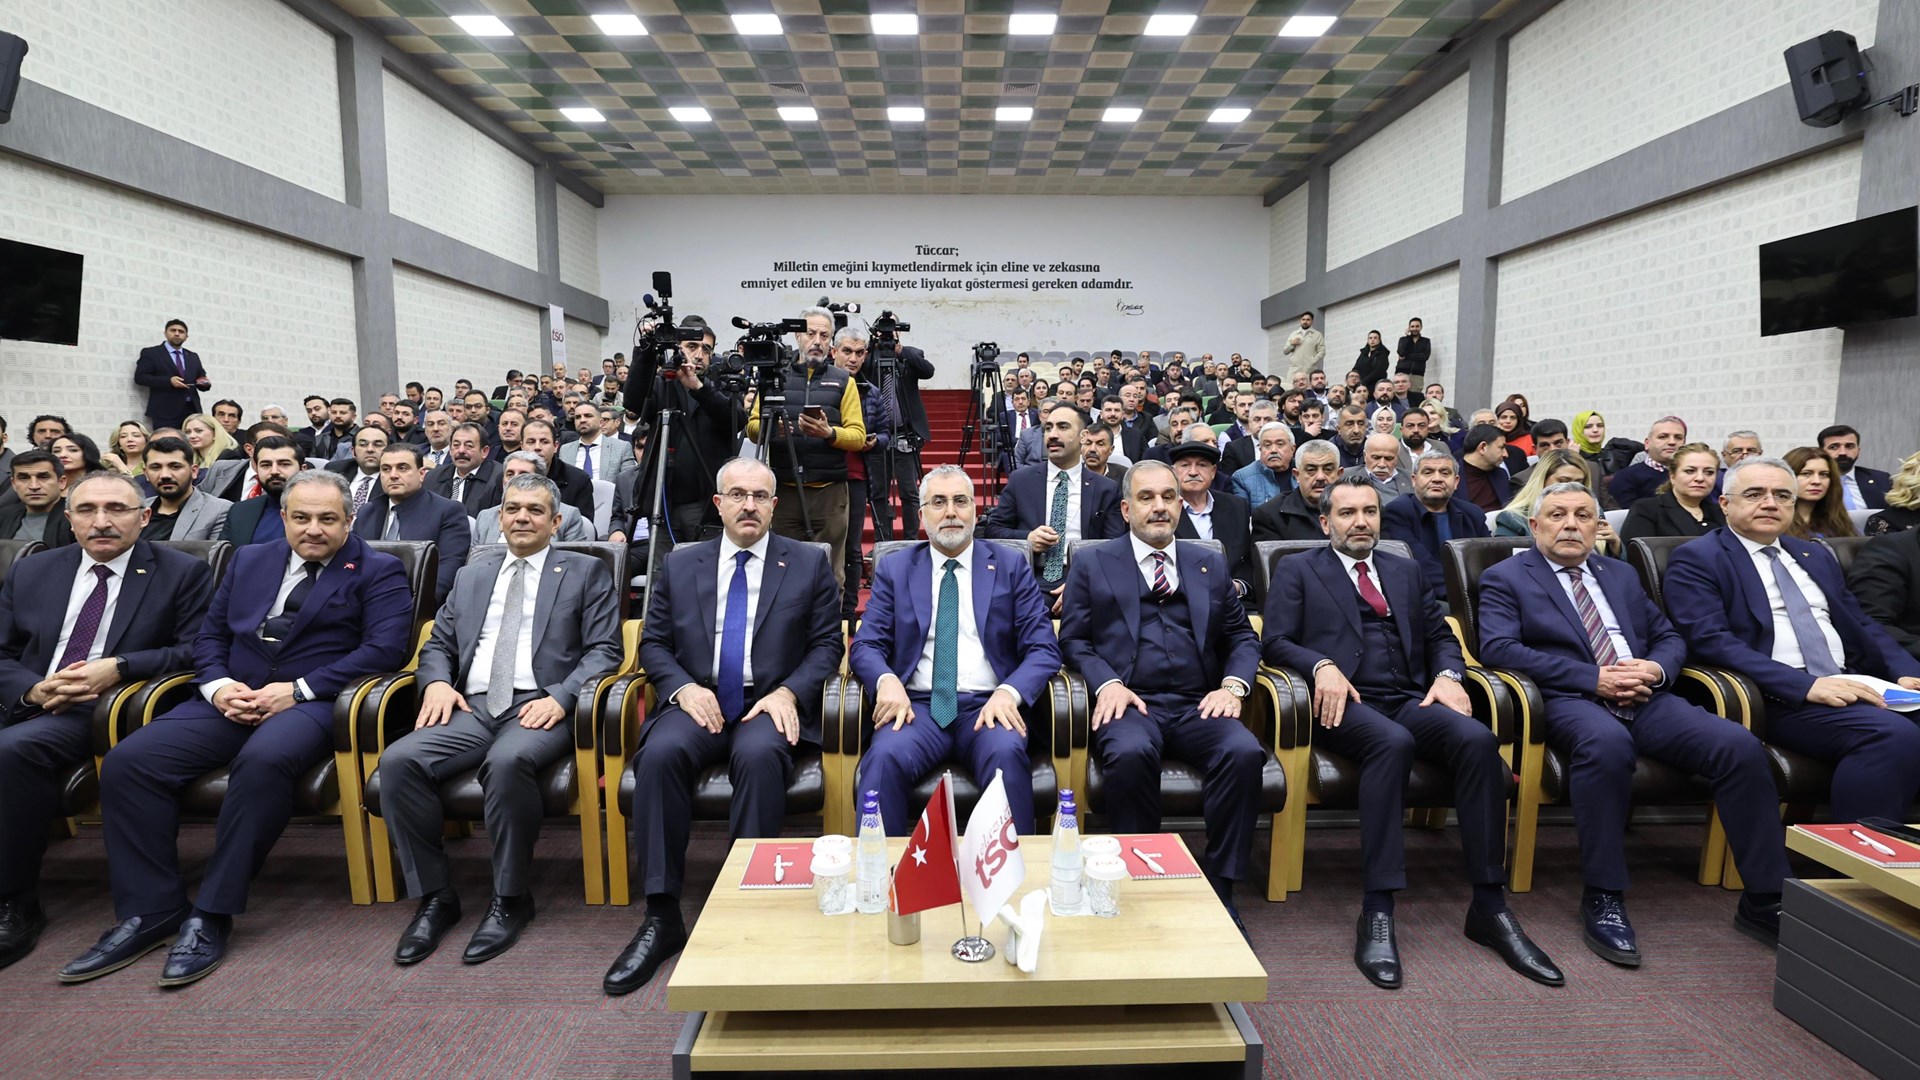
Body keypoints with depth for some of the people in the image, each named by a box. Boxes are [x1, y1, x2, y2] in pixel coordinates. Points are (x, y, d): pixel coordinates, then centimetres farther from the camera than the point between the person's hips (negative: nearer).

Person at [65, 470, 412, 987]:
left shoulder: (378, 571, 4)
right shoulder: (249, 560, 22)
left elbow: (385, 647, -9)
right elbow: (209, 635, 19)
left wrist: (298, 689, -15)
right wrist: (218, 684, -3)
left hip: (309, 702, -5)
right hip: (231, 700, 6)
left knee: (263, 761, -36)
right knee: (126, 761, -17)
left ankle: (212, 915, -22)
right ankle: (151, 911, -8)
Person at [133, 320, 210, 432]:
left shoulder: (193, 356, 23)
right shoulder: (150, 352, 8)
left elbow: (201, 378, 22)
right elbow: (139, 377, -2)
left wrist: (204, 383, -4)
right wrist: (169, 381, -15)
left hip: (192, 410, 4)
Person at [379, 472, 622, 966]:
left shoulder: (586, 572, 11)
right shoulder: (472, 574, 25)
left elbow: (604, 650, 1)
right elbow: (438, 644, 22)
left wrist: (560, 697, -15)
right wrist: (436, 682, -1)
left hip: (540, 708, -4)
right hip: (471, 708, 5)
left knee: (507, 762, -36)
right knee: (397, 762, -23)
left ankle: (510, 900, -15)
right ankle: (434, 897, -7)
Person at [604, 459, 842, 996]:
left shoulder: (809, 563, 10)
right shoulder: (680, 565, 15)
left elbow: (828, 643, 6)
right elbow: (653, 643, 13)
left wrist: (788, 692, -11)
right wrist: (683, 688, -7)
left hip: (769, 706, -2)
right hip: (698, 703, 2)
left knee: (759, 756, -35)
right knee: (660, 753, -30)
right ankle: (661, 916, -20)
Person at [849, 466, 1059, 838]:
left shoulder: (1011, 566, 12)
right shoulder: (894, 569, 14)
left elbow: (1044, 649, 5)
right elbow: (865, 646, 7)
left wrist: (1009, 692, -15)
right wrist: (886, 680, -16)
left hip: (988, 706, 0)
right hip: (917, 705, 1)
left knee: (1007, 752, -33)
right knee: (885, 756, -31)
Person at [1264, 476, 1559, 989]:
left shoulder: (1406, 571, 27)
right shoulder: (1297, 571, 14)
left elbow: (1440, 635, 20)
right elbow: (1276, 642, 2)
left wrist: (1448, 674, -2)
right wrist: (1322, 666, -17)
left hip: (1410, 700, 4)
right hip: (1346, 702, -4)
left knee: (1478, 738, -28)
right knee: (1392, 742, -37)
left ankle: (1489, 907, -20)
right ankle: (1377, 913, -34)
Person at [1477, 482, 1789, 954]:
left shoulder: (1622, 574, 25)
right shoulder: (1505, 577, 6)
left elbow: (1670, 637, 23)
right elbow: (1498, 647, -8)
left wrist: (1656, 668, -2)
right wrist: (1594, 678, -14)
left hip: (1646, 699, 6)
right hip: (1571, 700, -5)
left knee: (1741, 746, -20)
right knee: (1606, 742, -38)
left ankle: (1764, 901, -7)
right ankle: (1603, 899, -25)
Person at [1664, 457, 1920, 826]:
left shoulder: (1817, 556, 24)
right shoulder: (1696, 559, -2)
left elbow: (1862, 625, 24)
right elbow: (1709, 641, -14)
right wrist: (1806, 685, -21)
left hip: (1850, 685, 8)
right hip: (1779, 699, -7)